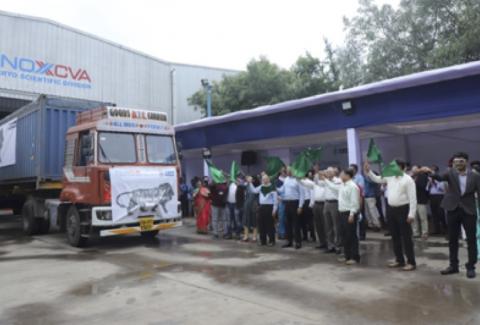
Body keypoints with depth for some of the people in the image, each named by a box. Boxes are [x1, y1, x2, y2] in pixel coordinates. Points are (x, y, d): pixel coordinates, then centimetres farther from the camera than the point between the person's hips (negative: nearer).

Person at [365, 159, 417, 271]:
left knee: (406, 237, -1)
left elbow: (412, 198, -15)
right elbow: (376, 179, 19)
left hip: (403, 209, -7)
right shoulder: (390, 177, 8)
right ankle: (399, 260, 26)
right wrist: (368, 171, 5)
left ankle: (411, 262, 9)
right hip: (391, 209, 7)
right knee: (395, 236, 14)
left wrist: (411, 214, -19)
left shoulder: (408, 180, -13)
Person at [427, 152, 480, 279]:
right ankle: (453, 265, 22)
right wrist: (432, 173, -40)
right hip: (453, 210, 1)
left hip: (469, 211, -1)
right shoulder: (451, 173, 1)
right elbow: (440, 178, -19)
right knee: (452, 240, 10)